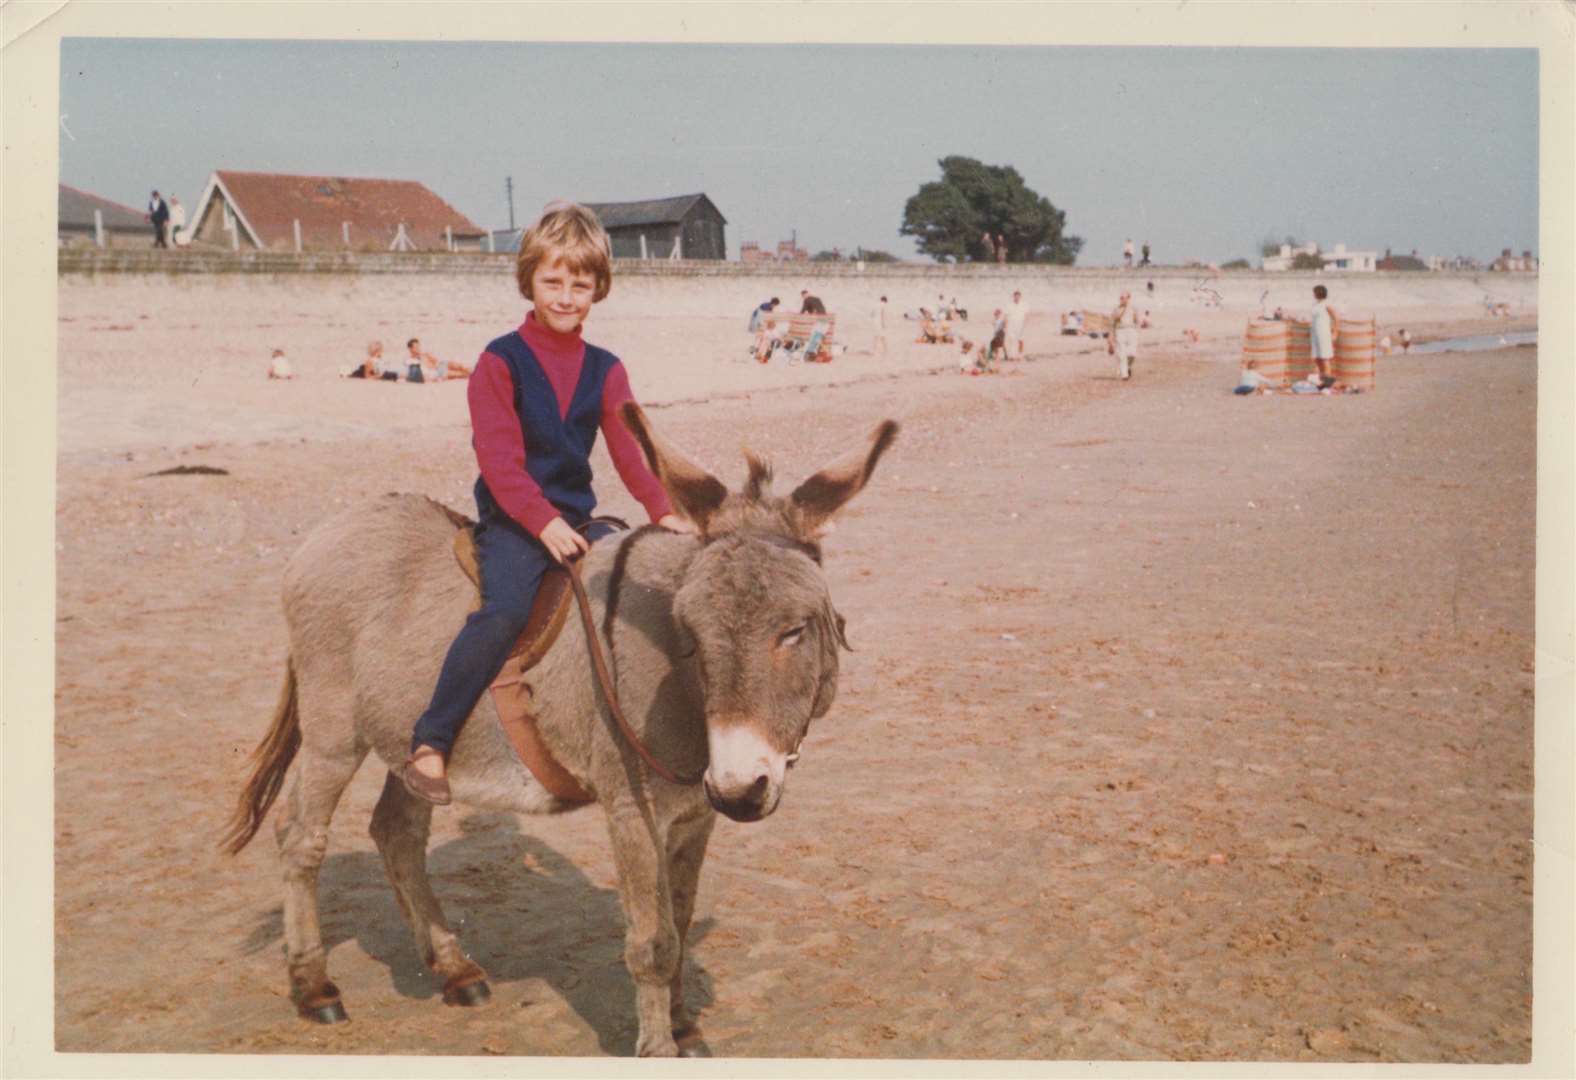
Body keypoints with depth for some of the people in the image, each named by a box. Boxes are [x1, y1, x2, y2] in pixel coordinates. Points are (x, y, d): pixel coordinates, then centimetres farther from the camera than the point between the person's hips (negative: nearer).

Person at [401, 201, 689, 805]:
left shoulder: (605, 370, 11)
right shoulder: (501, 361, -3)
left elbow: (629, 450, 4)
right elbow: (499, 457, -12)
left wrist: (663, 513, -12)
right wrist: (543, 522, -23)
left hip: (576, 519, 5)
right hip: (512, 521, -5)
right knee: (506, 607, -30)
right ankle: (428, 747, -23)